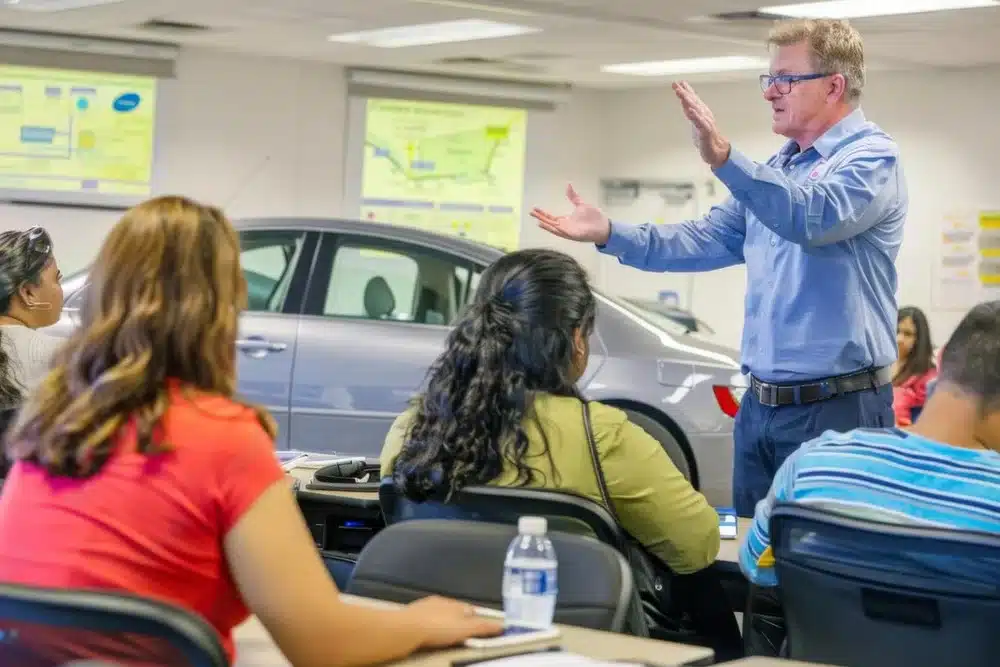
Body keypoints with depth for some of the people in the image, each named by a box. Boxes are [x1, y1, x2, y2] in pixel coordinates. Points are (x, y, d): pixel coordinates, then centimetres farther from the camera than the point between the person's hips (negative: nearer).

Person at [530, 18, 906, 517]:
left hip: (837, 409, -8)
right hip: (759, 407, 9)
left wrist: (725, 159, -40)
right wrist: (609, 234, 2)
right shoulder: (776, 169, 17)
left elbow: (813, 218, -29)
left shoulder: (871, 158, -10)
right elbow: (705, 241, 14)